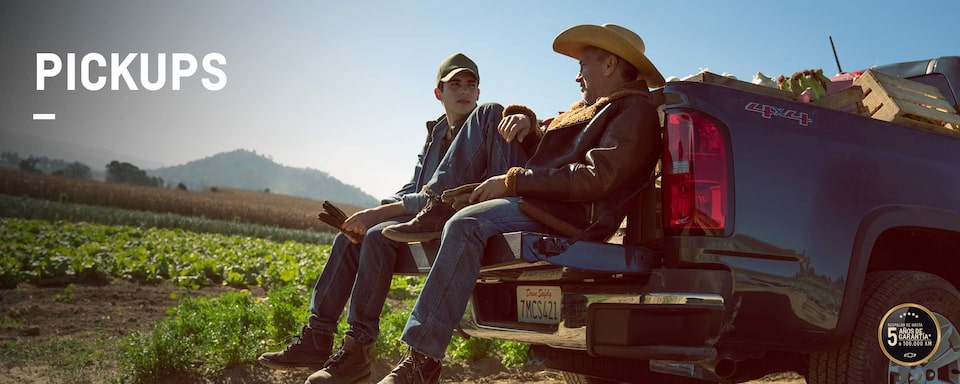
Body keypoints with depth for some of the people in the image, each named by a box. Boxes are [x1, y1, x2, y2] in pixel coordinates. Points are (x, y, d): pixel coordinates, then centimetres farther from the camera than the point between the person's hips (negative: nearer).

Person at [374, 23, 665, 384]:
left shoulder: (635, 111, -3)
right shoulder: (585, 110, 27)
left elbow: (594, 179, -17)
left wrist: (513, 181, -15)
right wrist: (523, 118, 14)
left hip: (570, 215, -11)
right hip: (534, 202, 11)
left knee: (465, 225, -32)